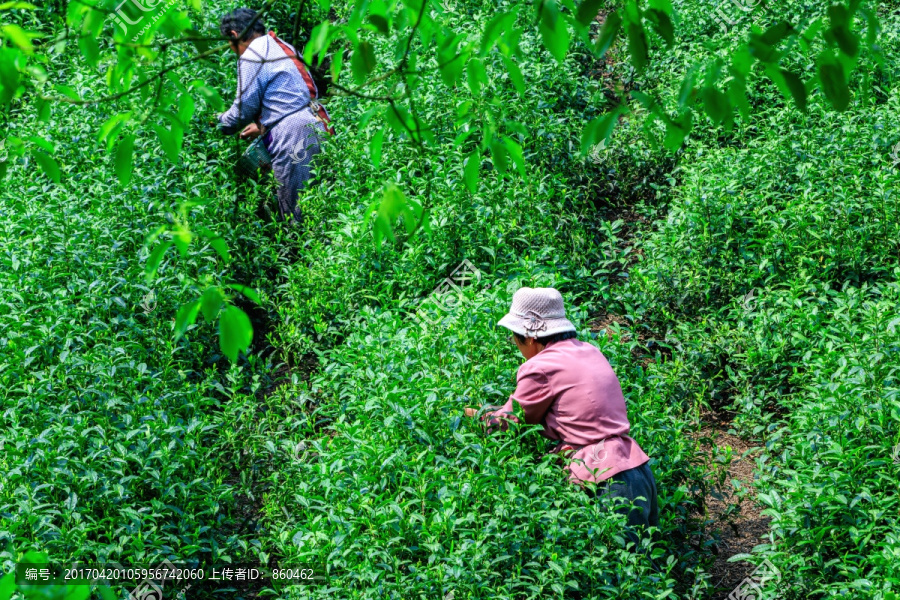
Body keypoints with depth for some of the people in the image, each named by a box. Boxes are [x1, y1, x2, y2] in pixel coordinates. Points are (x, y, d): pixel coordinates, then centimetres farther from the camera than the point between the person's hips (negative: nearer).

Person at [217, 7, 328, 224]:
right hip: (314, 128, 9)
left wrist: (220, 123, 14)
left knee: (294, 213, -7)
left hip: (292, 136, -9)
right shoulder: (281, 47, 23)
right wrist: (263, 127, 38)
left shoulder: (251, 56, -5)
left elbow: (245, 107, -4)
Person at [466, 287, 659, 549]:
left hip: (608, 485, -9)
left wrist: (478, 416, 24)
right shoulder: (590, 352, 15)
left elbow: (510, 422, 4)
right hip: (639, 470, 9)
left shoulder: (540, 368, -10)